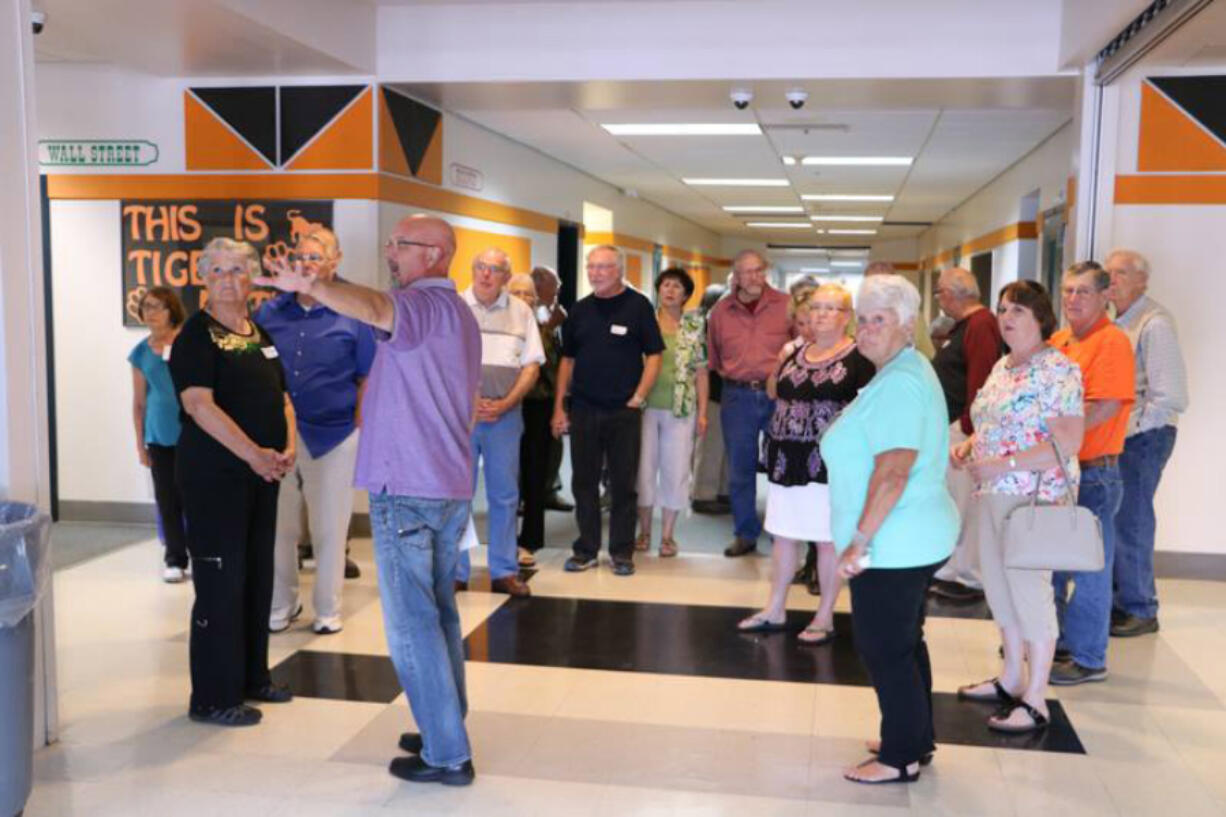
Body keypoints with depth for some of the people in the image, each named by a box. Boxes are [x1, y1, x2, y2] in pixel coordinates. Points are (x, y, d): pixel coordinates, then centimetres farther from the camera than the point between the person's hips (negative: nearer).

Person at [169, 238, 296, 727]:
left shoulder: (261, 335, 14)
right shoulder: (197, 335, -9)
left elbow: (281, 397, 17)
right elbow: (199, 404, -20)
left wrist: (288, 448, -1)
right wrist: (254, 454, -25)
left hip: (262, 474, 8)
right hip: (214, 474, -8)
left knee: (258, 575, 14)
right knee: (220, 580, -4)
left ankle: (251, 677, 27)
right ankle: (213, 698, 6)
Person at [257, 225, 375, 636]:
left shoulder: (351, 316, -2)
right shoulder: (269, 312, 4)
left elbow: (367, 379, 2)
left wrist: (359, 428, -2)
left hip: (333, 436, -2)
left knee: (328, 530, 8)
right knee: (278, 527, 12)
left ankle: (327, 610, 23)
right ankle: (280, 605, 29)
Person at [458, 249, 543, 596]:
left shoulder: (521, 311, 8)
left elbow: (531, 364, 6)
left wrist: (505, 404, -7)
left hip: (505, 414, 2)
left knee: (505, 495, 6)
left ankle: (504, 572, 15)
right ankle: (454, 572, 10)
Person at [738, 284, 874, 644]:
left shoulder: (859, 357, -7)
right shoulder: (796, 352, 13)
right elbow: (775, 393, 23)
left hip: (829, 462, -6)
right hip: (787, 459, 6)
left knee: (828, 540, 4)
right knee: (782, 535, 13)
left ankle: (825, 617, 16)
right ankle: (775, 610, 25)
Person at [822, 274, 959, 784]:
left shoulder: (899, 383, -19)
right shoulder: (905, 372, 15)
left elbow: (891, 474, -26)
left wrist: (858, 542, -22)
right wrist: (863, 539, 22)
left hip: (893, 545, -11)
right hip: (913, 538, 11)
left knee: (884, 649, 0)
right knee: (904, 643, 20)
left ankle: (902, 757, 12)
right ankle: (916, 739, 33)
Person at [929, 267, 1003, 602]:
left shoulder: (980, 324, -14)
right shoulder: (964, 325, 19)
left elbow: (980, 380, -22)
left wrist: (968, 427, -22)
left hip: (962, 428, -11)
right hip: (949, 426, 11)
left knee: (965, 505, -5)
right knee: (951, 504, 15)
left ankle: (970, 579, 3)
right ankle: (950, 572, 24)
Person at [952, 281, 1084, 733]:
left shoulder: (1058, 369, -13)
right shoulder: (1001, 367, 13)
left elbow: (1067, 442, -20)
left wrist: (1001, 464, -22)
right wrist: (968, 445, 4)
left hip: (1032, 499, -8)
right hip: (991, 496, 8)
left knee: (1029, 593, -1)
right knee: (1000, 589, 15)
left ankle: (1035, 700, 10)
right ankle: (1011, 679, 31)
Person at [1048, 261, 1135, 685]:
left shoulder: (1112, 341, -13)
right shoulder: (1057, 341, 11)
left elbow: (1104, 410, -22)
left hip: (1093, 475, -8)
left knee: (1089, 571, 2)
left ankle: (1088, 659, 15)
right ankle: (1055, 642, 33)